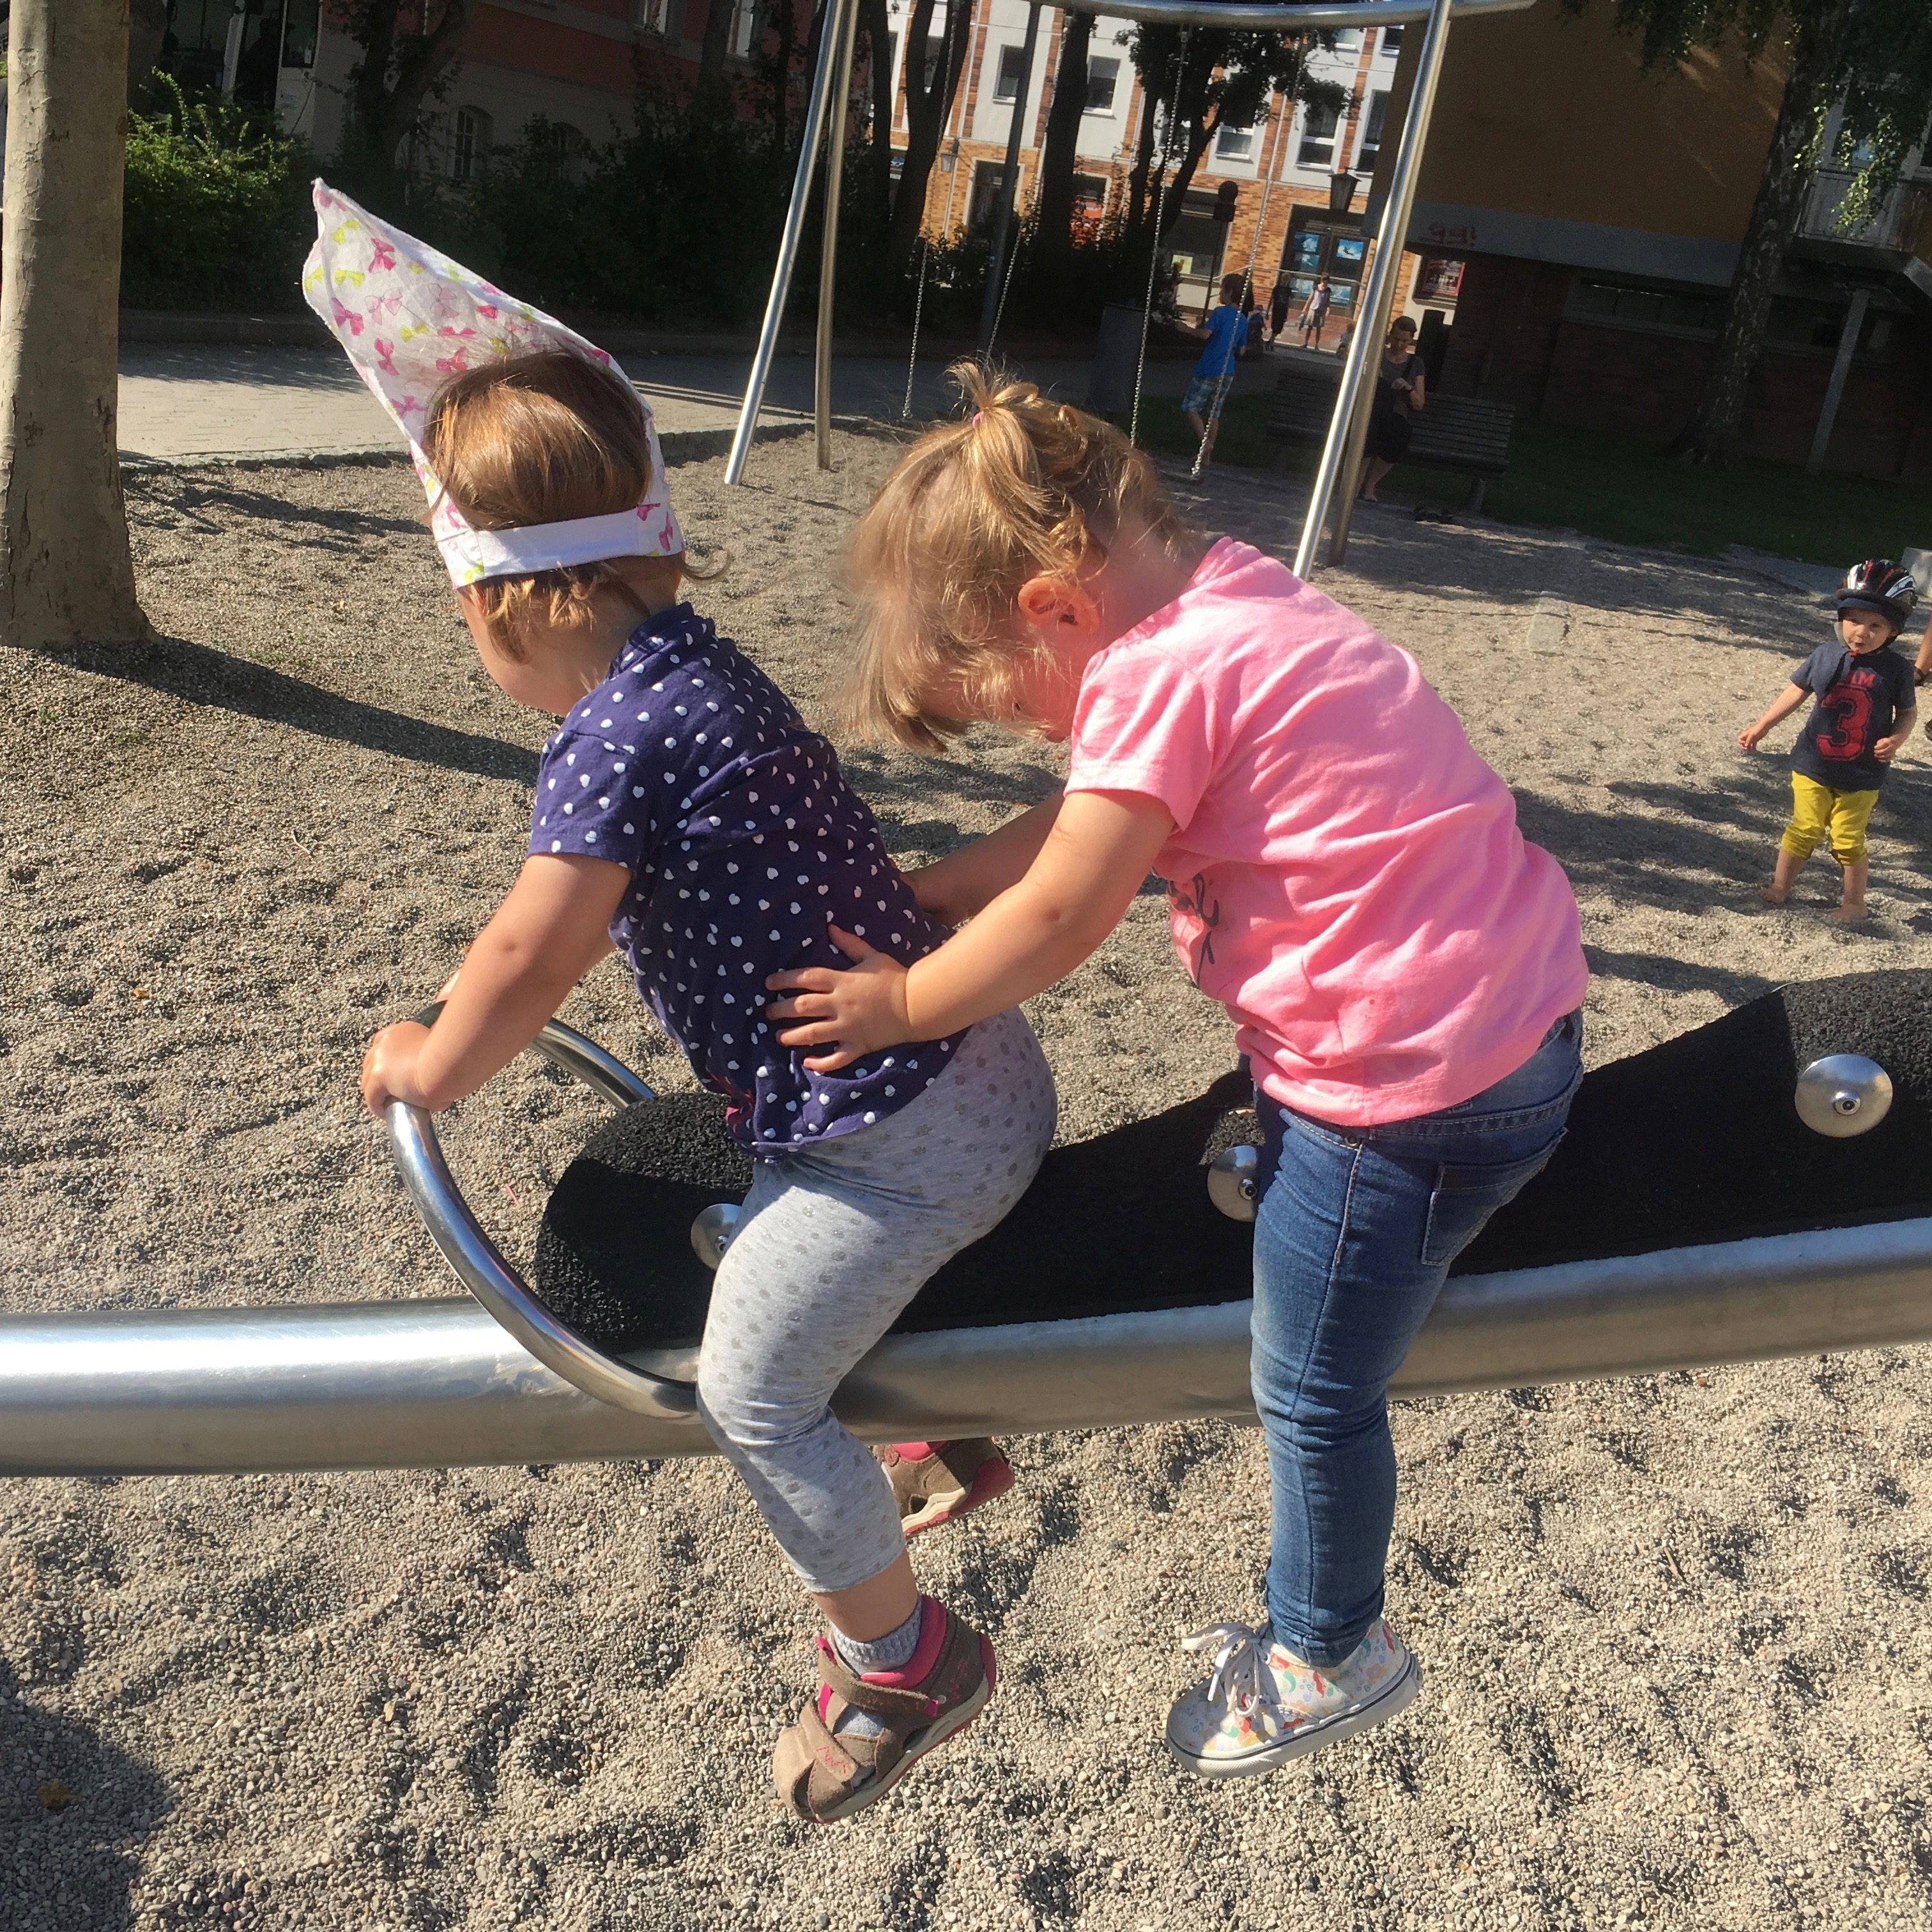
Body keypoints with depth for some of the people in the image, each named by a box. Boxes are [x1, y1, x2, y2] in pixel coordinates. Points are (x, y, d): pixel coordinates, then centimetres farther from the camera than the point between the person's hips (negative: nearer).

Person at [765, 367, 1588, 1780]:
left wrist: (898, 1002, -1)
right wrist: (919, 897, 14)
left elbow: (1055, 921, -15)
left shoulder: (1159, 675, -21)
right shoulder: (1231, 600, 9)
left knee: (1315, 1396, 12)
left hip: (1412, 1093, -9)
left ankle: (1329, 1656, 35)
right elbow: (1090, 827, 14)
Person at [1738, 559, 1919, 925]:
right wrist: (1762, 726, 6)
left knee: (1848, 840, 5)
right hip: (1812, 766, 1)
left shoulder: (1895, 669, -6)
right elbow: (1796, 691, 7)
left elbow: (1908, 711, 4)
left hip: (1862, 775, -1)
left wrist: (1896, 738, -15)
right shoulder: (1826, 656, -4)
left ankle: (1854, 903, 21)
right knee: (1804, 830, 6)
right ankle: (1780, 887, 20)